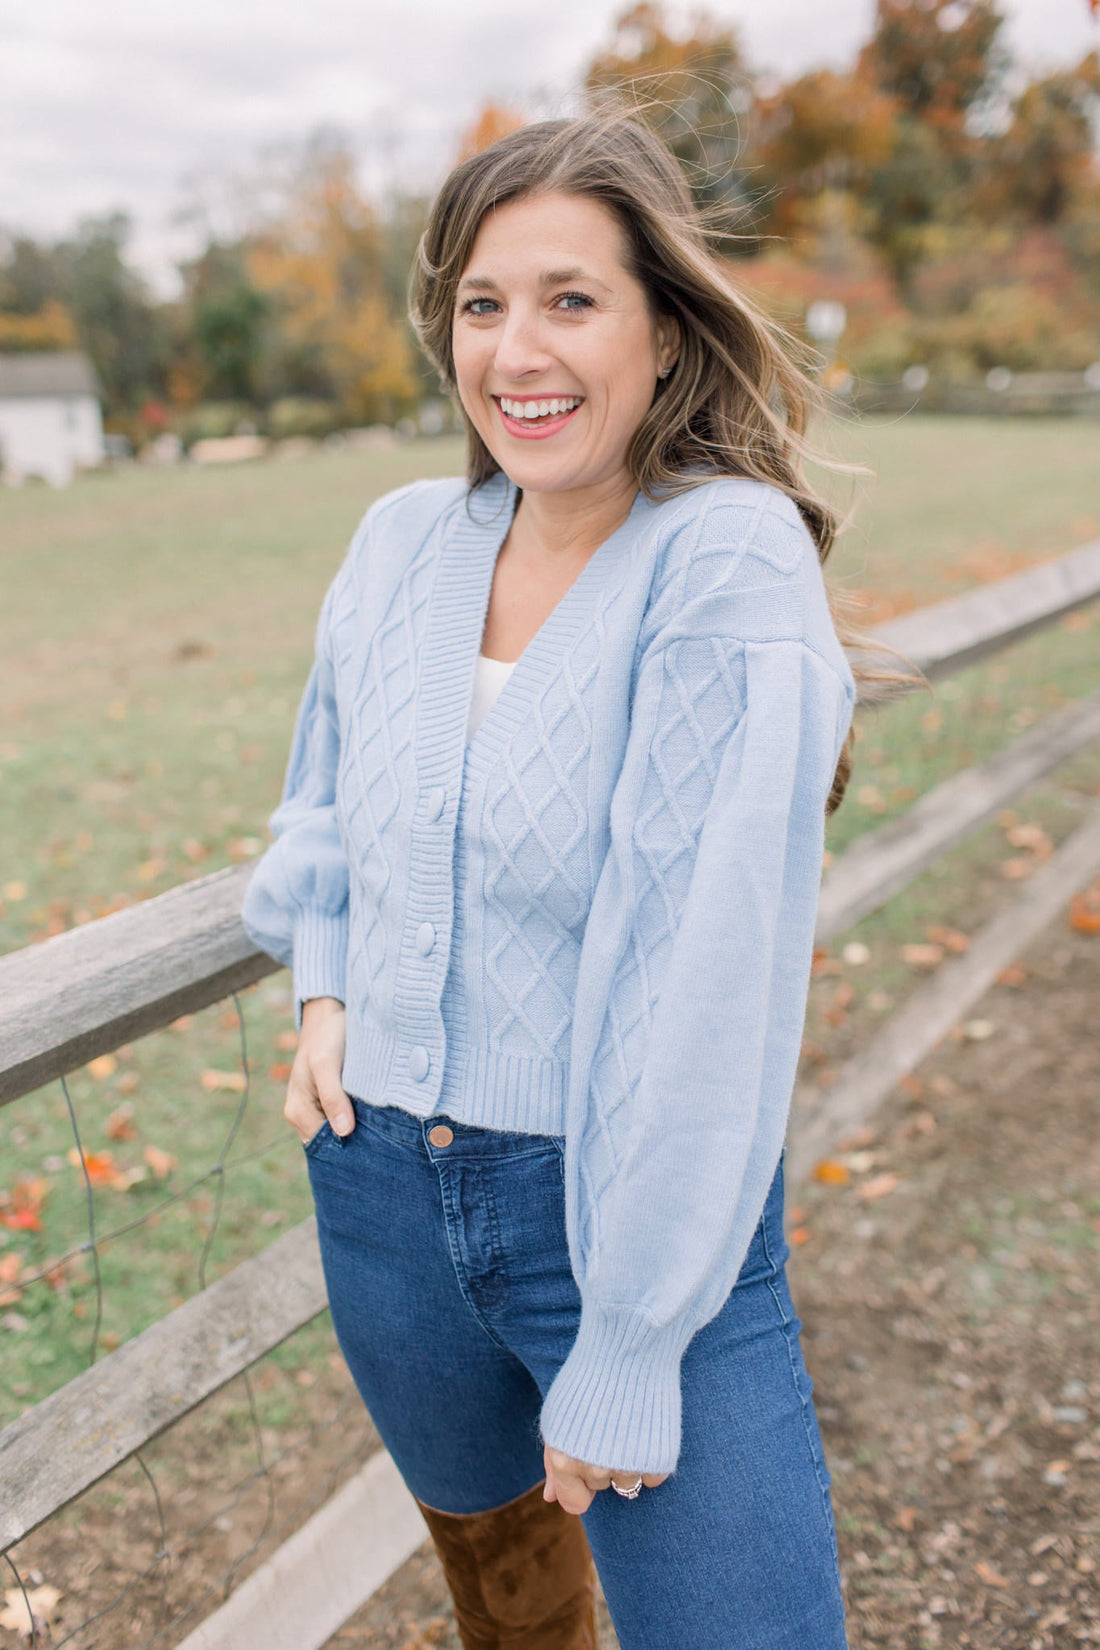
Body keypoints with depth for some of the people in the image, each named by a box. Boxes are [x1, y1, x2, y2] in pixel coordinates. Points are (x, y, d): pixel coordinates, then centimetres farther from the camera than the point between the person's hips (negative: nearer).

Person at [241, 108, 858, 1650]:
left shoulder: (729, 559, -19)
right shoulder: (404, 540, -1)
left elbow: (710, 984, -22)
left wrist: (626, 1357, -18)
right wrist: (324, 984, 0)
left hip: (643, 1206, -5)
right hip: (381, 1178, 6)